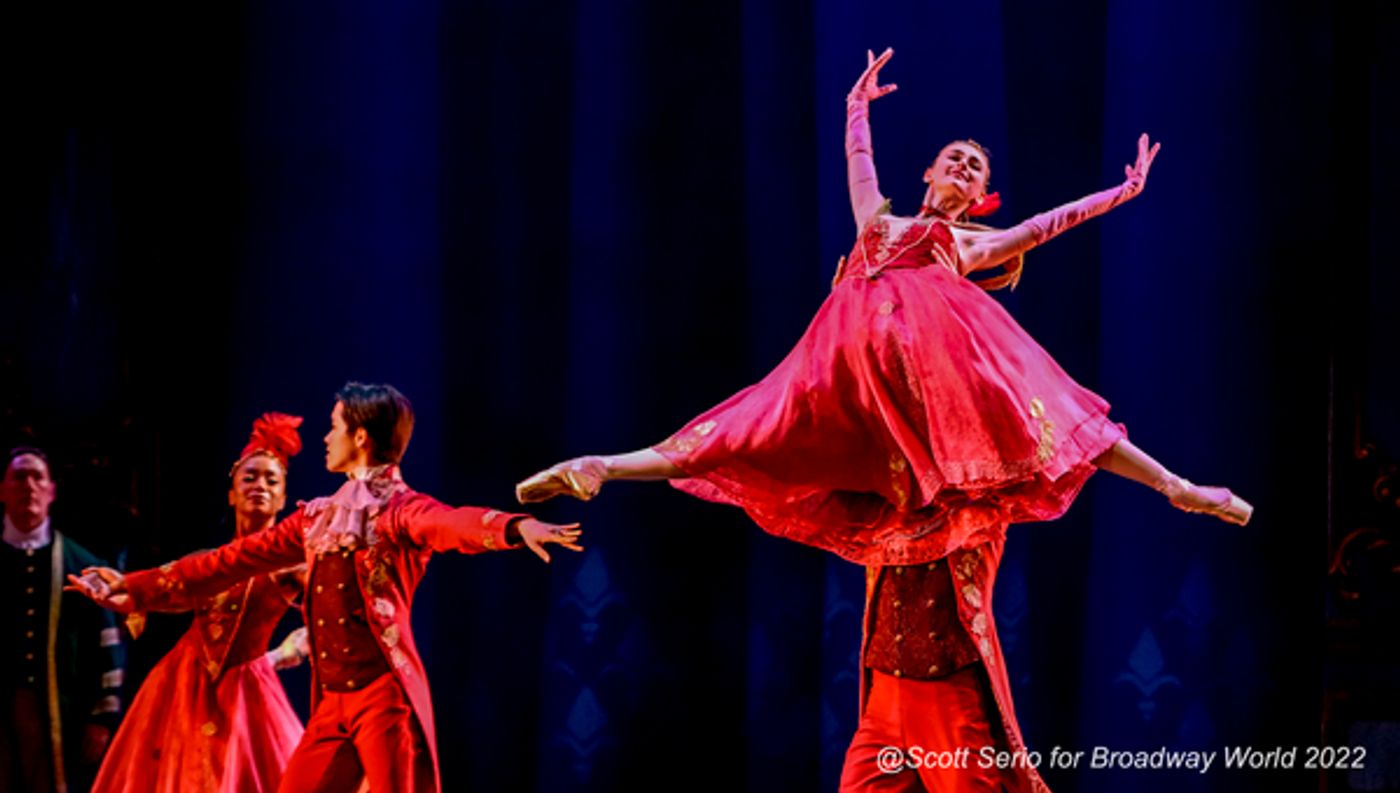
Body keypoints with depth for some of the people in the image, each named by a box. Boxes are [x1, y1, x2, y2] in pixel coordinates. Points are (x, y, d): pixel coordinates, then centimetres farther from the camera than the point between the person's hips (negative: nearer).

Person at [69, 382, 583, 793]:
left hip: (386, 697, -7)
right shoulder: (321, 516, 17)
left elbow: (454, 523, -26)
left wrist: (516, 526, -49)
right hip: (333, 703, 7)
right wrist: (141, 587, 23)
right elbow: (240, 557, 21)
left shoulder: (400, 508, -5)